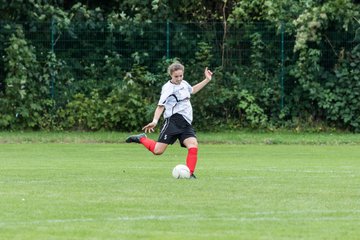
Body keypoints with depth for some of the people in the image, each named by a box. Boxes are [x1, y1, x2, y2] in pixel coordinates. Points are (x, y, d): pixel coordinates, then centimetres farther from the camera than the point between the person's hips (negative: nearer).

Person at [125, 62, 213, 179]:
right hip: (173, 121, -6)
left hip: (186, 124, 6)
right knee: (158, 150, -10)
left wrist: (207, 80, 36)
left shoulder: (184, 83, 16)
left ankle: (190, 173, -14)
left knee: (193, 145, -18)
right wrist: (155, 121, -24)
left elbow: (192, 90, 40)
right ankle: (142, 139, 17)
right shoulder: (168, 88, -7)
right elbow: (161, 106, -10)